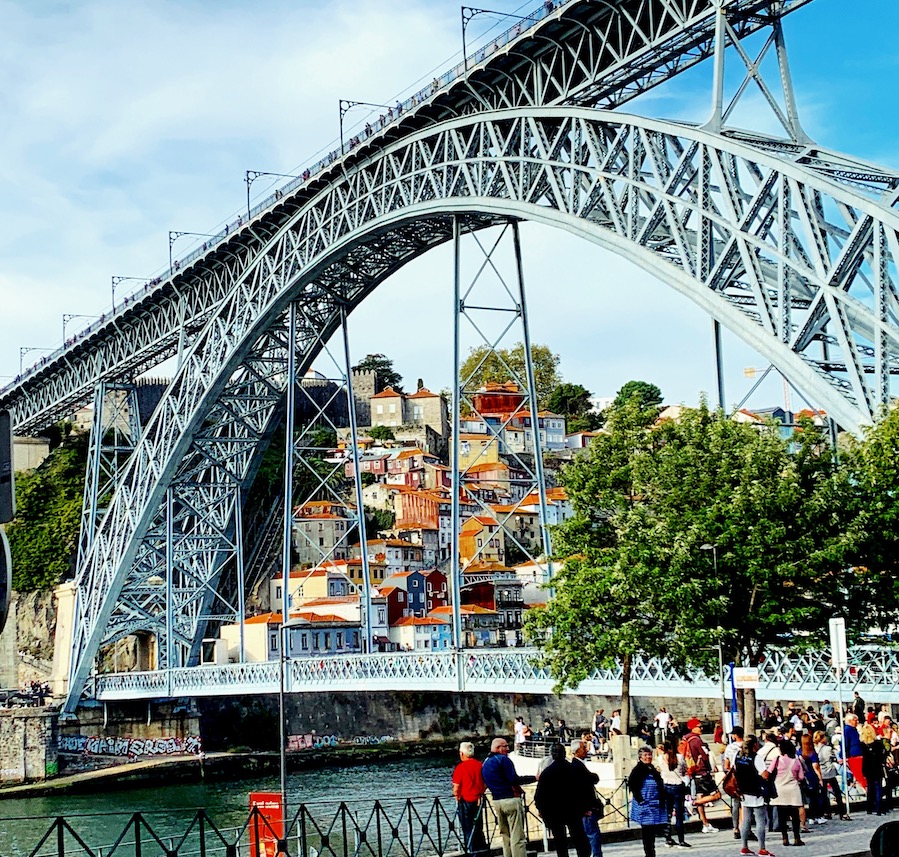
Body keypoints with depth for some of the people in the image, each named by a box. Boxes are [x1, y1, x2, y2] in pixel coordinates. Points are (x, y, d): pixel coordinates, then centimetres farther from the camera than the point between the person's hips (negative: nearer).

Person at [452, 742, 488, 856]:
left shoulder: (460, 767, -13)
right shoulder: (480, 765, 1)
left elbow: (456, 788, -12)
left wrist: (456, 796, 6)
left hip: (465, 801, -5)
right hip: (478, 800, 5)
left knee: (468, 829, 3)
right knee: (478, 828, 16)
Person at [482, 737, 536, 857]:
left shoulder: (485, 763, 16)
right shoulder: (503, 759, -9)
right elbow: (514, 779, -17)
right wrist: (534, 778, -12)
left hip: (496, 801, 8)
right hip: (511, 800, -8)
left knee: (505, 837, 14)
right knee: (517, 837, -8)